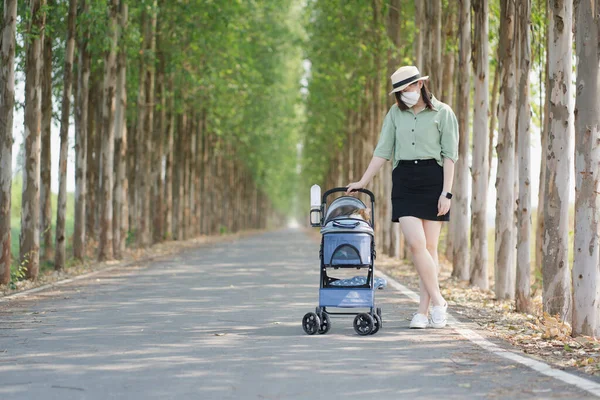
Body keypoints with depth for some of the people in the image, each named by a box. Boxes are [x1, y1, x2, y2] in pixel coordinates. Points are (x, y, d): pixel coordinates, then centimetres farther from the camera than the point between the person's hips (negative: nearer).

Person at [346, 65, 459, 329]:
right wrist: (363, 181, 8)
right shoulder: (395, 113, 12)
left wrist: (446, 192, -9)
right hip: (404, 180, 3)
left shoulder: (442, 112, 1)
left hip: (433, 178, -3)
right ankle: (437, 301, -2)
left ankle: (423, 311, 2)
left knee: (429, 246, -2)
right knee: (416, 243, -12)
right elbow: (383, 151, 13)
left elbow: (450, 155, -2)